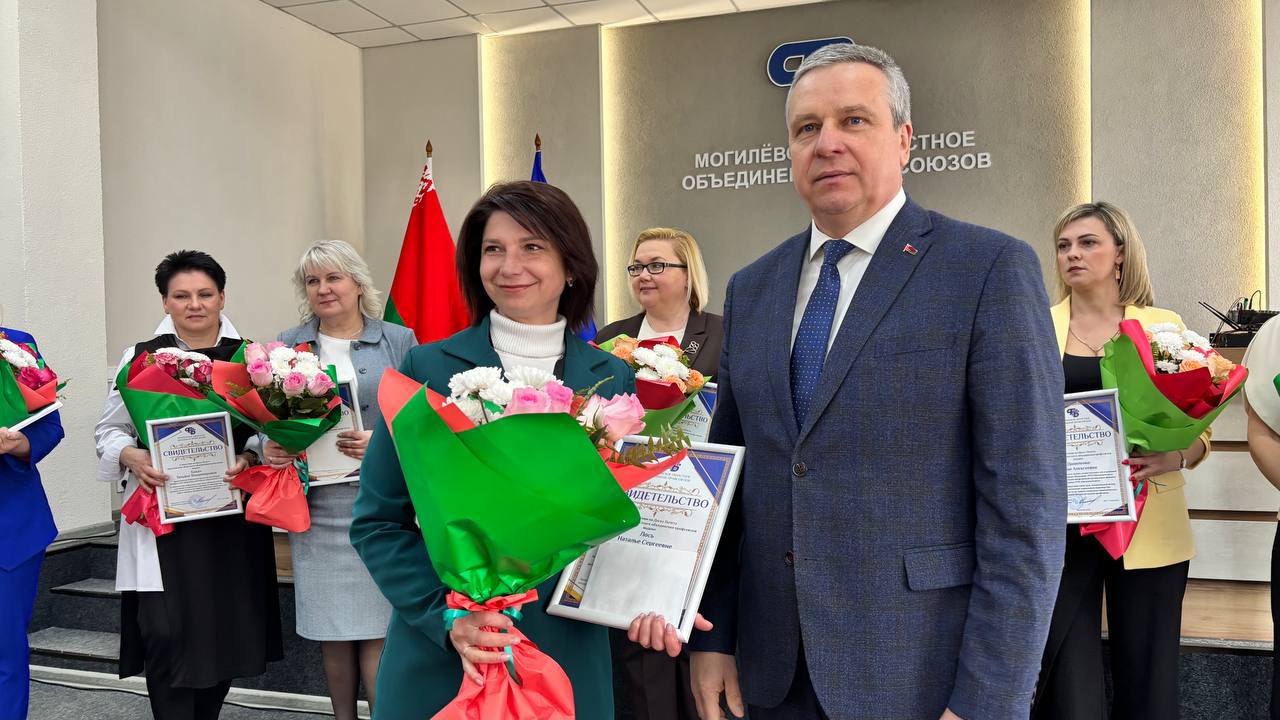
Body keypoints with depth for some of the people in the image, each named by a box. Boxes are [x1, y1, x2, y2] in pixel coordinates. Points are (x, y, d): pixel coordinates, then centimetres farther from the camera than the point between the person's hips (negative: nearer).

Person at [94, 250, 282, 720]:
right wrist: (133, 457, -11)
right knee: (166, 632, -7)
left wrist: (248, 458, -16)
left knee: (226, 628, 8)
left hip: (231, 515, 1)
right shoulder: (140, 357, 4)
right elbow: (109, 431, 8)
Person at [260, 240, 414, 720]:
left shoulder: (398, 342, 4)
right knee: (329, 626, 10)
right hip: (316, 505, 3)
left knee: (376, 626, -3)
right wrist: (268, 447, -7)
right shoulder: (288, 346, 11)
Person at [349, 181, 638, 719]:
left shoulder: (614, 378, 0)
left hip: (570, 661, 2)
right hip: (437, 661, -2)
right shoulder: (428, 367, -6)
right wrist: (445, 615, -16)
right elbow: (376, 520, -3)